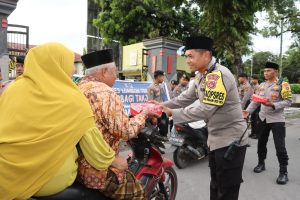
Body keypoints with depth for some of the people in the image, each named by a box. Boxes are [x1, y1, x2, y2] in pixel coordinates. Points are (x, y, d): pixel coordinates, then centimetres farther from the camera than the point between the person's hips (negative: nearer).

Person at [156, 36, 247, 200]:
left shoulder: (218, 75, -23)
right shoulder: (202, 76, 8)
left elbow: (205, 110, -30)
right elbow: (186, 98, 10)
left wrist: (172, 113, -26)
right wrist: (162, 105, 0)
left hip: (230, 141, -9)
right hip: (216, 140, 9)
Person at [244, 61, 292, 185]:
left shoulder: (282, 85, -9)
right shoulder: (262, 85, 9)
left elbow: (288, 101, -14)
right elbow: (255, 101, 8)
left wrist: (273, 105, -27)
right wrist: (248, 111, -6)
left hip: (277, 120, -6)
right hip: (263, 118, 6)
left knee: (280, 147, -3)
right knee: (261, 143, 15)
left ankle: (283, 172, 10)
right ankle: (261, 163, 32)